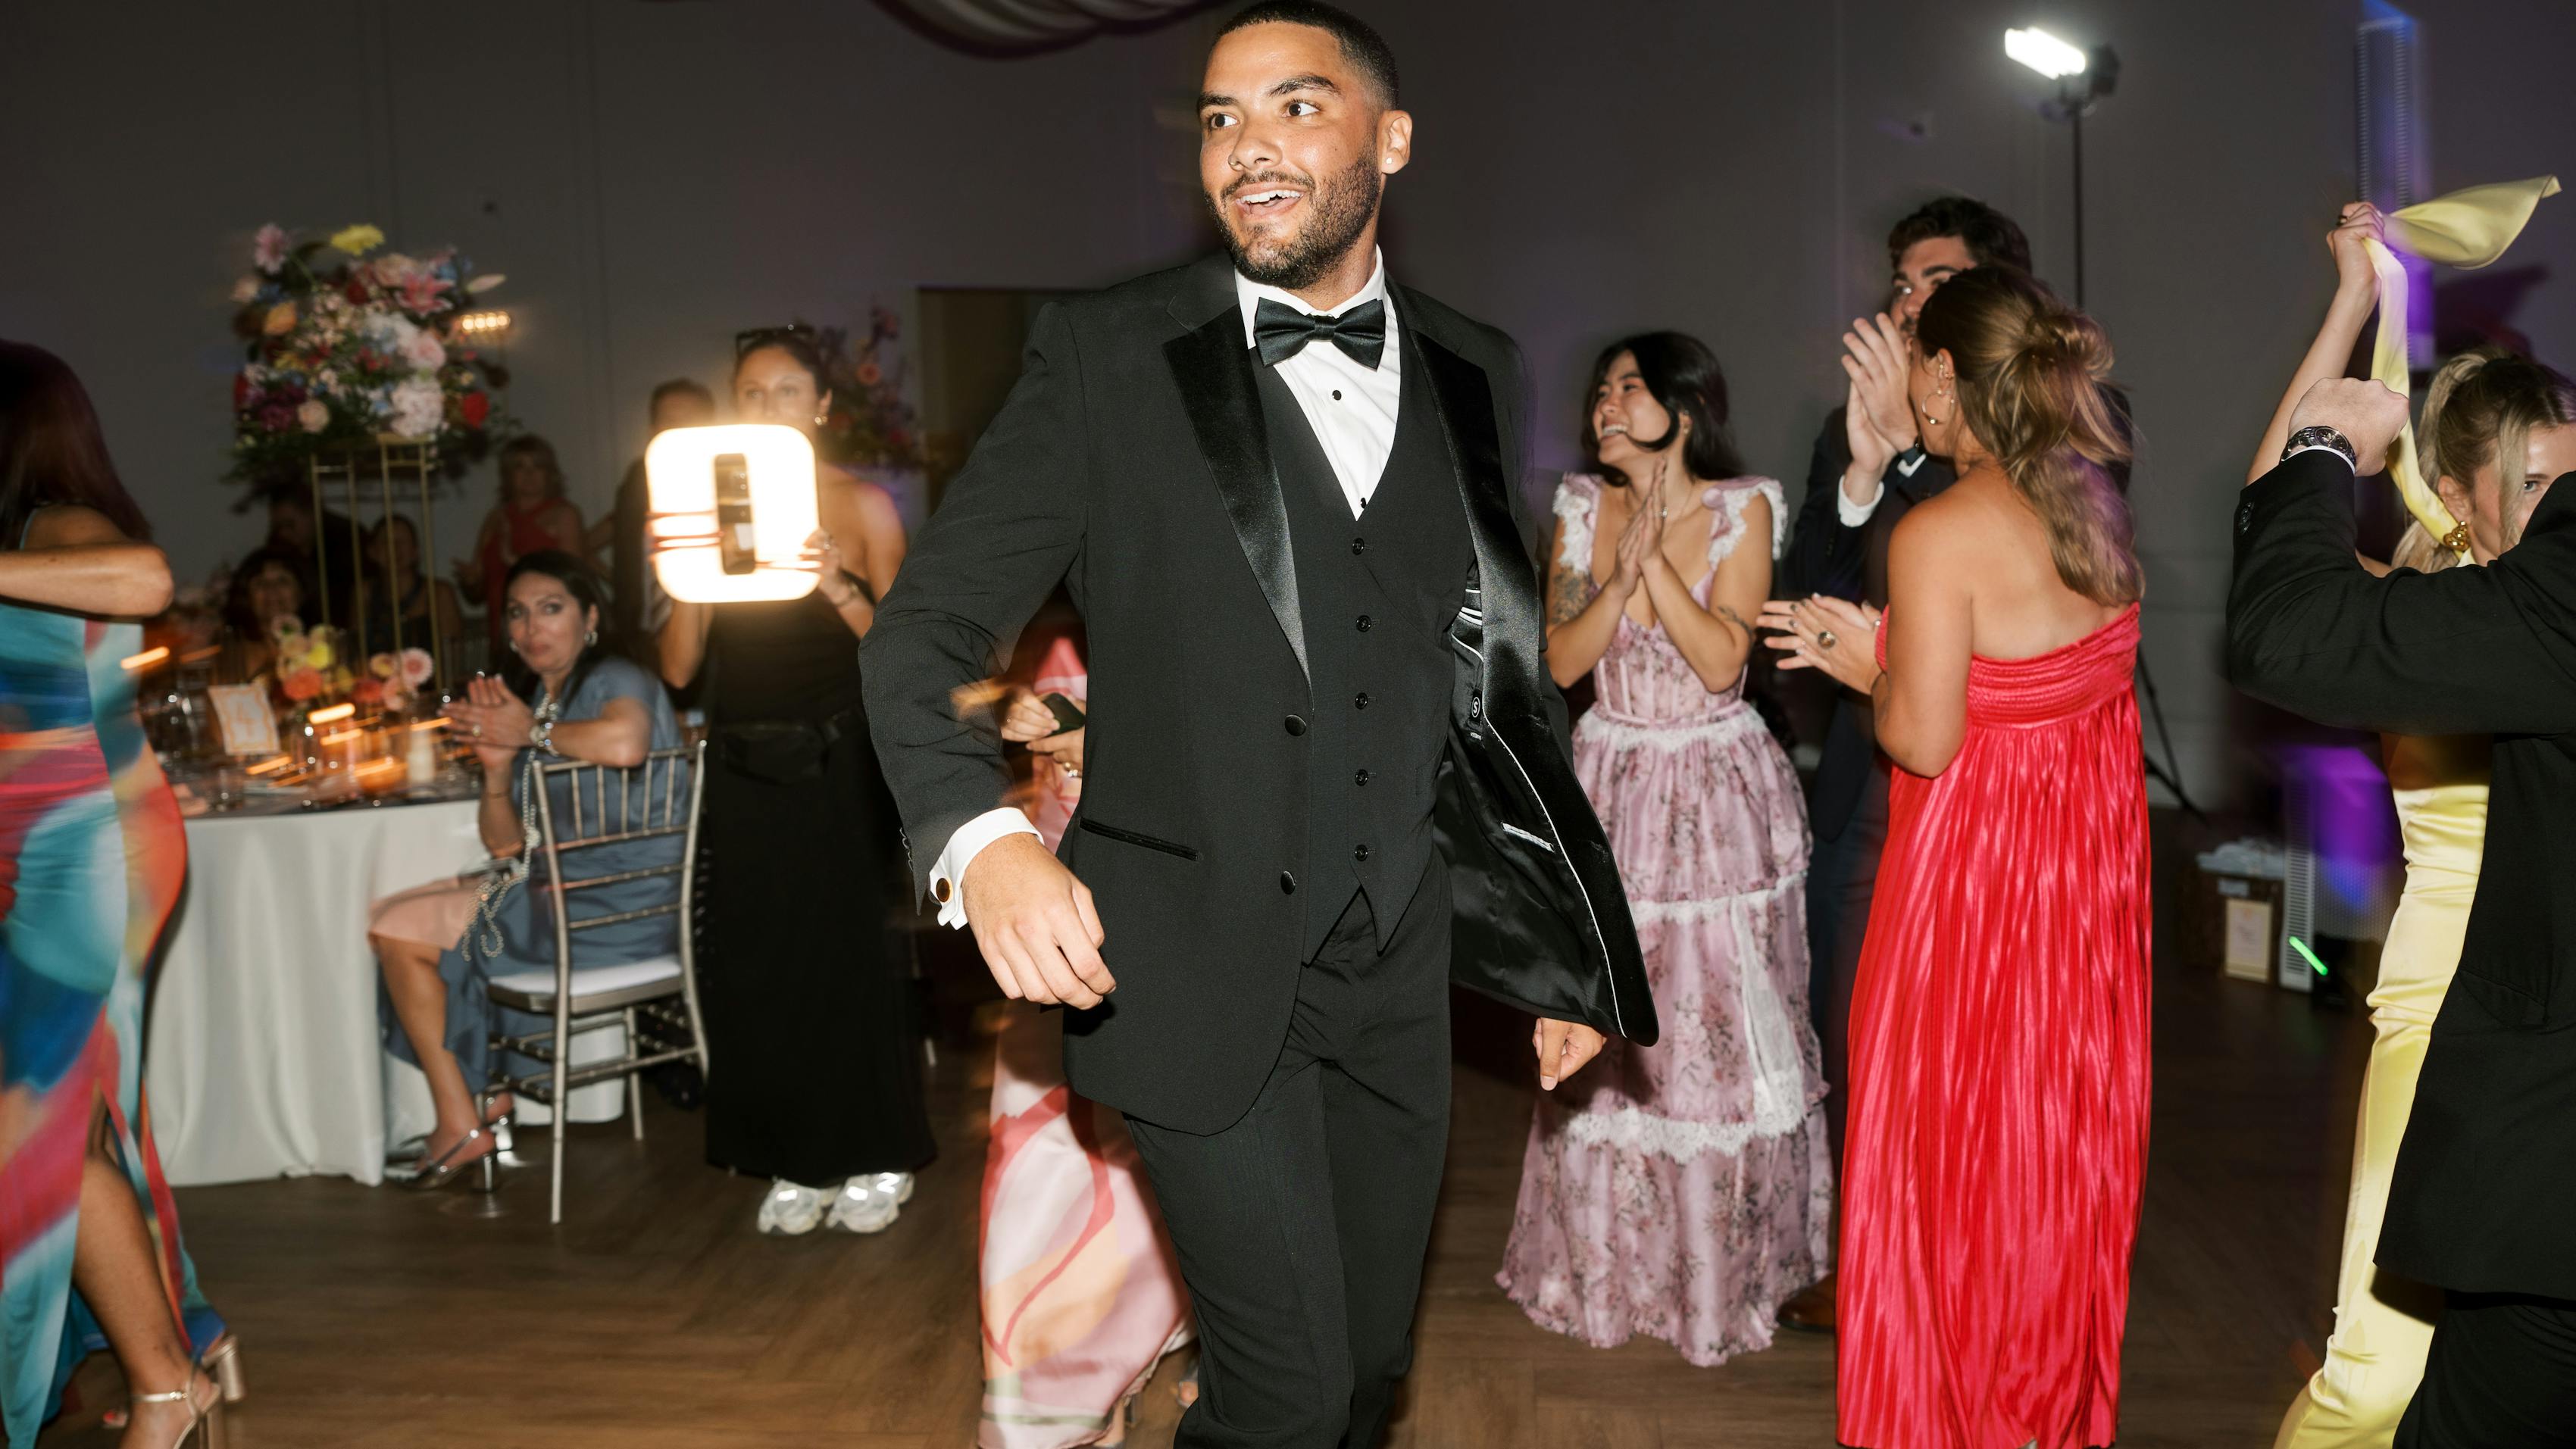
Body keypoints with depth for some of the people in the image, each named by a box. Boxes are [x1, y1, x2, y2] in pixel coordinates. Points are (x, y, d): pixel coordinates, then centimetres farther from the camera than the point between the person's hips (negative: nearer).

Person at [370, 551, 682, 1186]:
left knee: (397, 931, 0)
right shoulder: (535, 699, 15)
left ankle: (461, 1122, 7)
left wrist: (534, 733, -21)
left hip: (612, 914, -10)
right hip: (560, 896, 10)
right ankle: (484, 1087, 23)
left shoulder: (616, 680, -12)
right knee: (400, 912, 24)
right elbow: (506, 844, 14)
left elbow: (626, 741, -40)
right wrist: (497, 765, -6)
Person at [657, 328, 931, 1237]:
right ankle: (795, 1163, 17)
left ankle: (875, 1160, 14)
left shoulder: (864, 506, 1)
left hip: (837, 761, -3)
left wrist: (839, 587, -19)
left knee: (851, 949, 0)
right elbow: (678, 668, 4)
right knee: (756, 957, 5)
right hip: (743, 767, 3)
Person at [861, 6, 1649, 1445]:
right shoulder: (1107, 356, -6)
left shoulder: (1474, 374, 7)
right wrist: (987, 838, -30)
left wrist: (1569, 955, 12)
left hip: (1401, 974, 4)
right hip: (1200, 971, -4)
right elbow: (927, 630, -9)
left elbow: (1510, 673, 12)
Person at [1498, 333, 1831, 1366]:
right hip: (1611, 788, 3)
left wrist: (1656, 557, -20)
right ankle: (1605, 1262, 25)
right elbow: (1561, 661, -4)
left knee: (1719, 1023, 2)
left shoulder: (1741, 509, -7)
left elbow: (1721, 660, -16)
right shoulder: (1582, 509, 2)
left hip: (1718, 795, -3)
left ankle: (1727, 1265, 20)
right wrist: (1625, 571, -16)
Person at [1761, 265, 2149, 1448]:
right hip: (2095, 866, 8)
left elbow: (1925, 741, -22)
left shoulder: (1937, 533, -21)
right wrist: (1881, 650, 8)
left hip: (1975, 874, -8)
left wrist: (1865, 669, -3)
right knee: (2068, 1138, 21)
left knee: (1950, 1150, 10)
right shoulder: (2094, 505, 2)